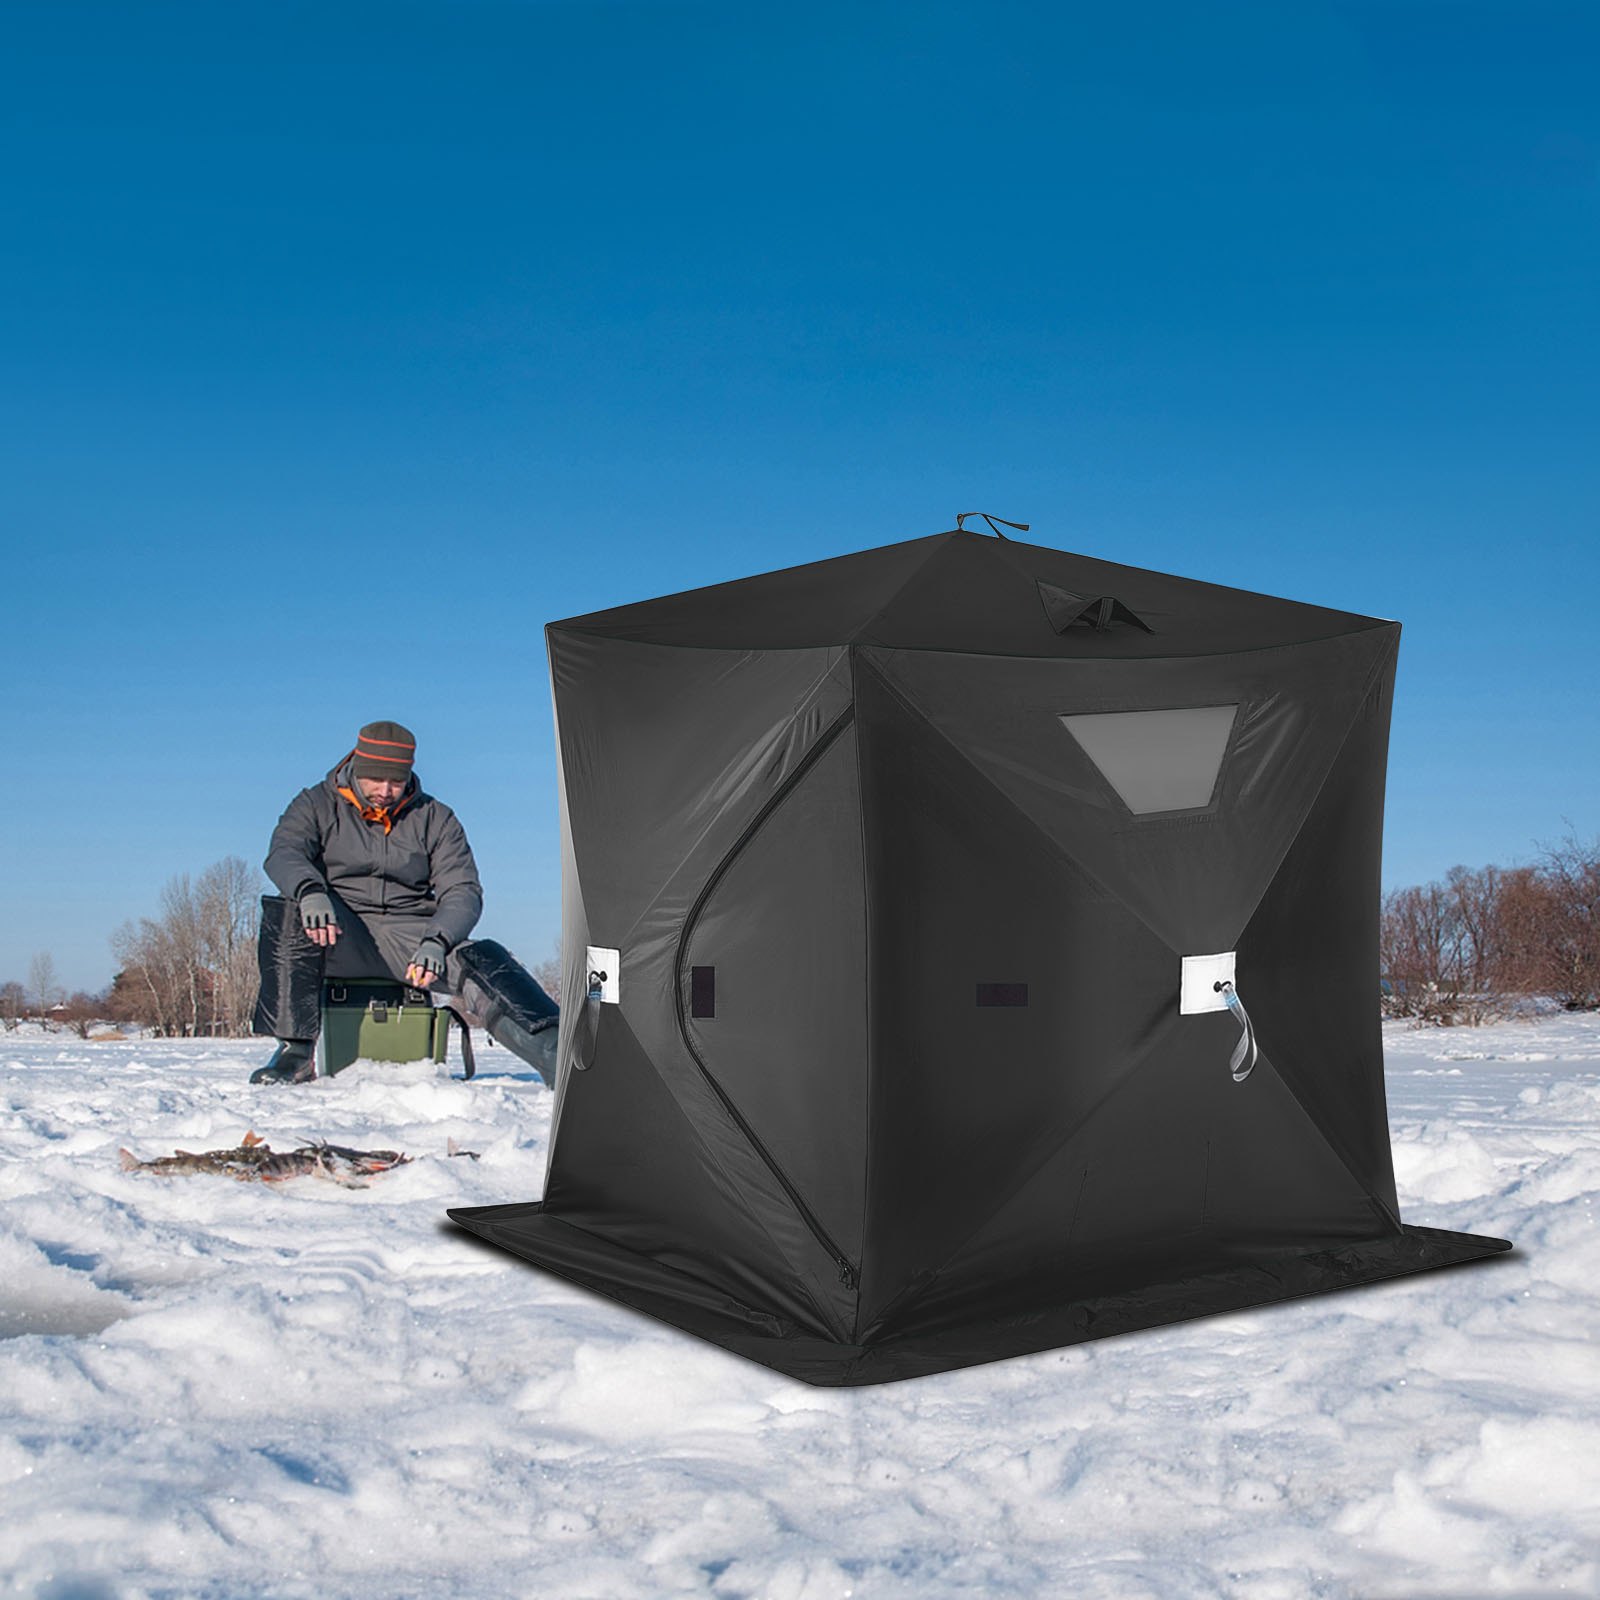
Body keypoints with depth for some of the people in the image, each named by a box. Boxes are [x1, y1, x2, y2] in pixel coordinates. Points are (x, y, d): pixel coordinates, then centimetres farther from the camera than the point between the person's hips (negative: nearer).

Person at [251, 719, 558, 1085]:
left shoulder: (436, 819, 9)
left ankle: (551, 1051, -44)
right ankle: (296, 1053, -27)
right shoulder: (318, 804, 8)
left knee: (483, 960, -28)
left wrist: (435, 942, -22)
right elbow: (283, 853, -11)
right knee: (286, 914, -32)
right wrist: (310, 892, -35)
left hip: (410, 934, 0)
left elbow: (462, 891, 0)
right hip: (339, 937, 0)